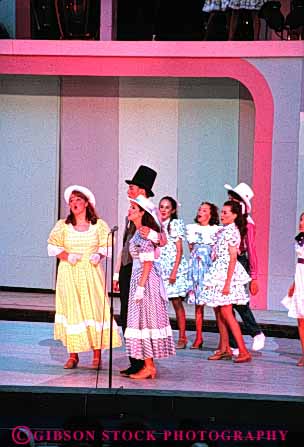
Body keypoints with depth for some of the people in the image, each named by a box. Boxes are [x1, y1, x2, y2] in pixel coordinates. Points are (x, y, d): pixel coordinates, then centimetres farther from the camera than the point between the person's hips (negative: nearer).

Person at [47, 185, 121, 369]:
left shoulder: (99, 225, 4)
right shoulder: (63, 225, 6)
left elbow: (107, 247, 7)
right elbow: (53, 247, 6)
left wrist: (99, 255, -14)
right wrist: (67, 256, -11)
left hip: (91, 273, -1)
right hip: (69, 273, 1)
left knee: (95, 309, -5)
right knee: (72, 311, -1)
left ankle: (97, 355, 1)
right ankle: (73, 355, 5)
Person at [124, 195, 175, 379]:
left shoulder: (144, 233, -15)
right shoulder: (140, 232, 12)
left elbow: (148, 262, -18)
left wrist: (140, 286, -21)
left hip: (145, 279, -9)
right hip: (139, 277, 9)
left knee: (144, 319, -5)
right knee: (143, 320, 11)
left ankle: (149, 367, 0)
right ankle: (149, 365, 16)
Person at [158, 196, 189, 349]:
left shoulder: (175, 224, -2)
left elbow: (179, 250, -6)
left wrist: (174, 271, -14)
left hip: (174, 267, -5)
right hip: (159, 267, 5)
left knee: (177, 302, -3)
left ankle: (182, 337, 2)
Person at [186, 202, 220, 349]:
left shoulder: (216, 230, 4)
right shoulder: (191, 228, 15)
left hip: (212, 266, -3)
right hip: (196, 266, 4)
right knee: (198, 303, 2)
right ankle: (198, 337, 7)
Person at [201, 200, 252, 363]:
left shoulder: (232, 231, -13)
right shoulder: (223, 231, 15)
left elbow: (233, 258, -17)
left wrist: (227, 282, -20)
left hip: (226, 271, -9)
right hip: (218, 271, 9)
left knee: (226, 313, -11)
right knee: (218, 311, 10)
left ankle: (243, 351, -10)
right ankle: (224, 349, 17)